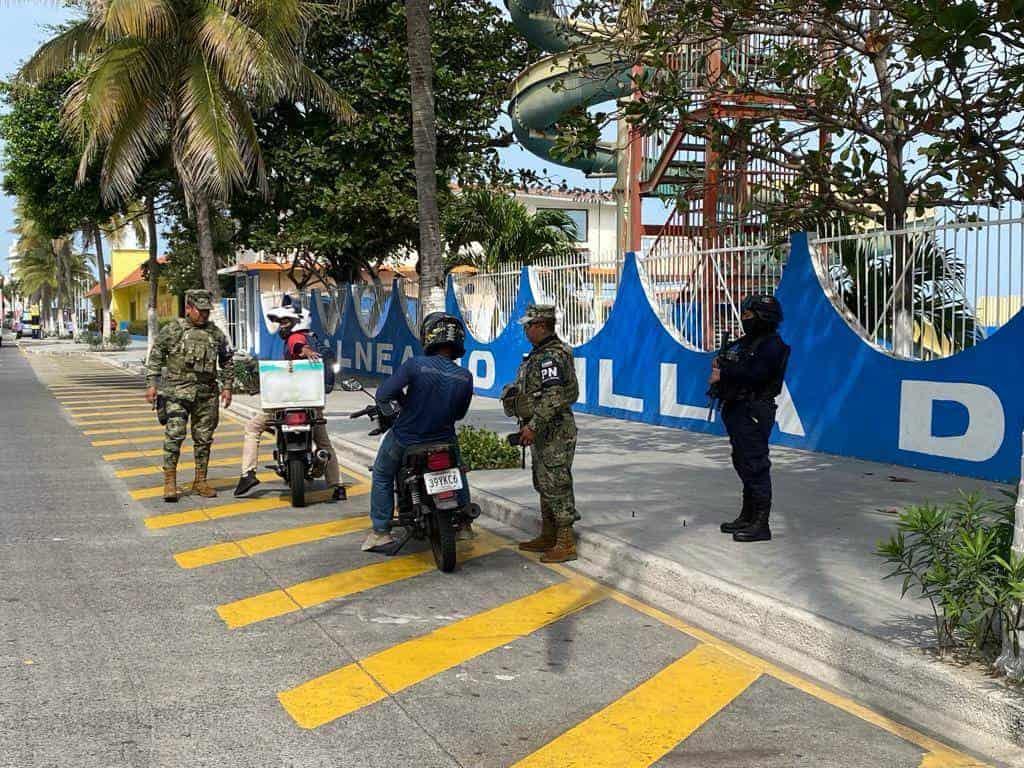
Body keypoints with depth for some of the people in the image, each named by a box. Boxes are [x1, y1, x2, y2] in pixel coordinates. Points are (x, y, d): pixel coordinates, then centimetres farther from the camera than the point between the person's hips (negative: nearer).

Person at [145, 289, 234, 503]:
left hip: (207, 394, 3)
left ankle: (200, 481, 17)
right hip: (178, 392, -3)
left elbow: (226, 361, 20)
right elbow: (155, 358, 4)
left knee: (204, 438, 8)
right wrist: (151, 384, -3)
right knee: (174, 435, -10)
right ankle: (170, 481, -4)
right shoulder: (172, 330, 2)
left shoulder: (216, 333, 12)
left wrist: (226, 387, 12)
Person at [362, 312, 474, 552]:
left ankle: (381, 532, 20)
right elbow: (459, 414, 4)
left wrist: (402, 397, -1)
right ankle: (464, 524, 34)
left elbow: (382, 394, -22)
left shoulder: (415, 364, -22)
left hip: (405, 439, -3)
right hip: (444, 440, 3)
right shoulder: (465, 377, -10)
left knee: (382, 476, 23)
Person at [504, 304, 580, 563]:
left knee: (555, 486, -6)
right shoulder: (541, 353, 15)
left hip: (553, 432, -11)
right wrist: (530, 425, 22)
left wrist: (533, 425, -25)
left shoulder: (551, 356, -18)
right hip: (543, 431, 11)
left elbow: (553, 397, -27)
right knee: (544, 485, 16)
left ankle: (566, 543, -1)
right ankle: (548, 537, 25)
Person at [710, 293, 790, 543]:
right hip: (736, 410, 10)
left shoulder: (772, 345, -12)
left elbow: (754, 374, -24)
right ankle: (747, 517, 26)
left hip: (754, 412, -10)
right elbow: (725, 363, 19)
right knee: (743, 464, 15)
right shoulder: (745, 341, 18)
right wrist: (720, 365, -4)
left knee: (755, 466, -9)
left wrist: (724, 374, -16)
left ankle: (761, 525, -5)